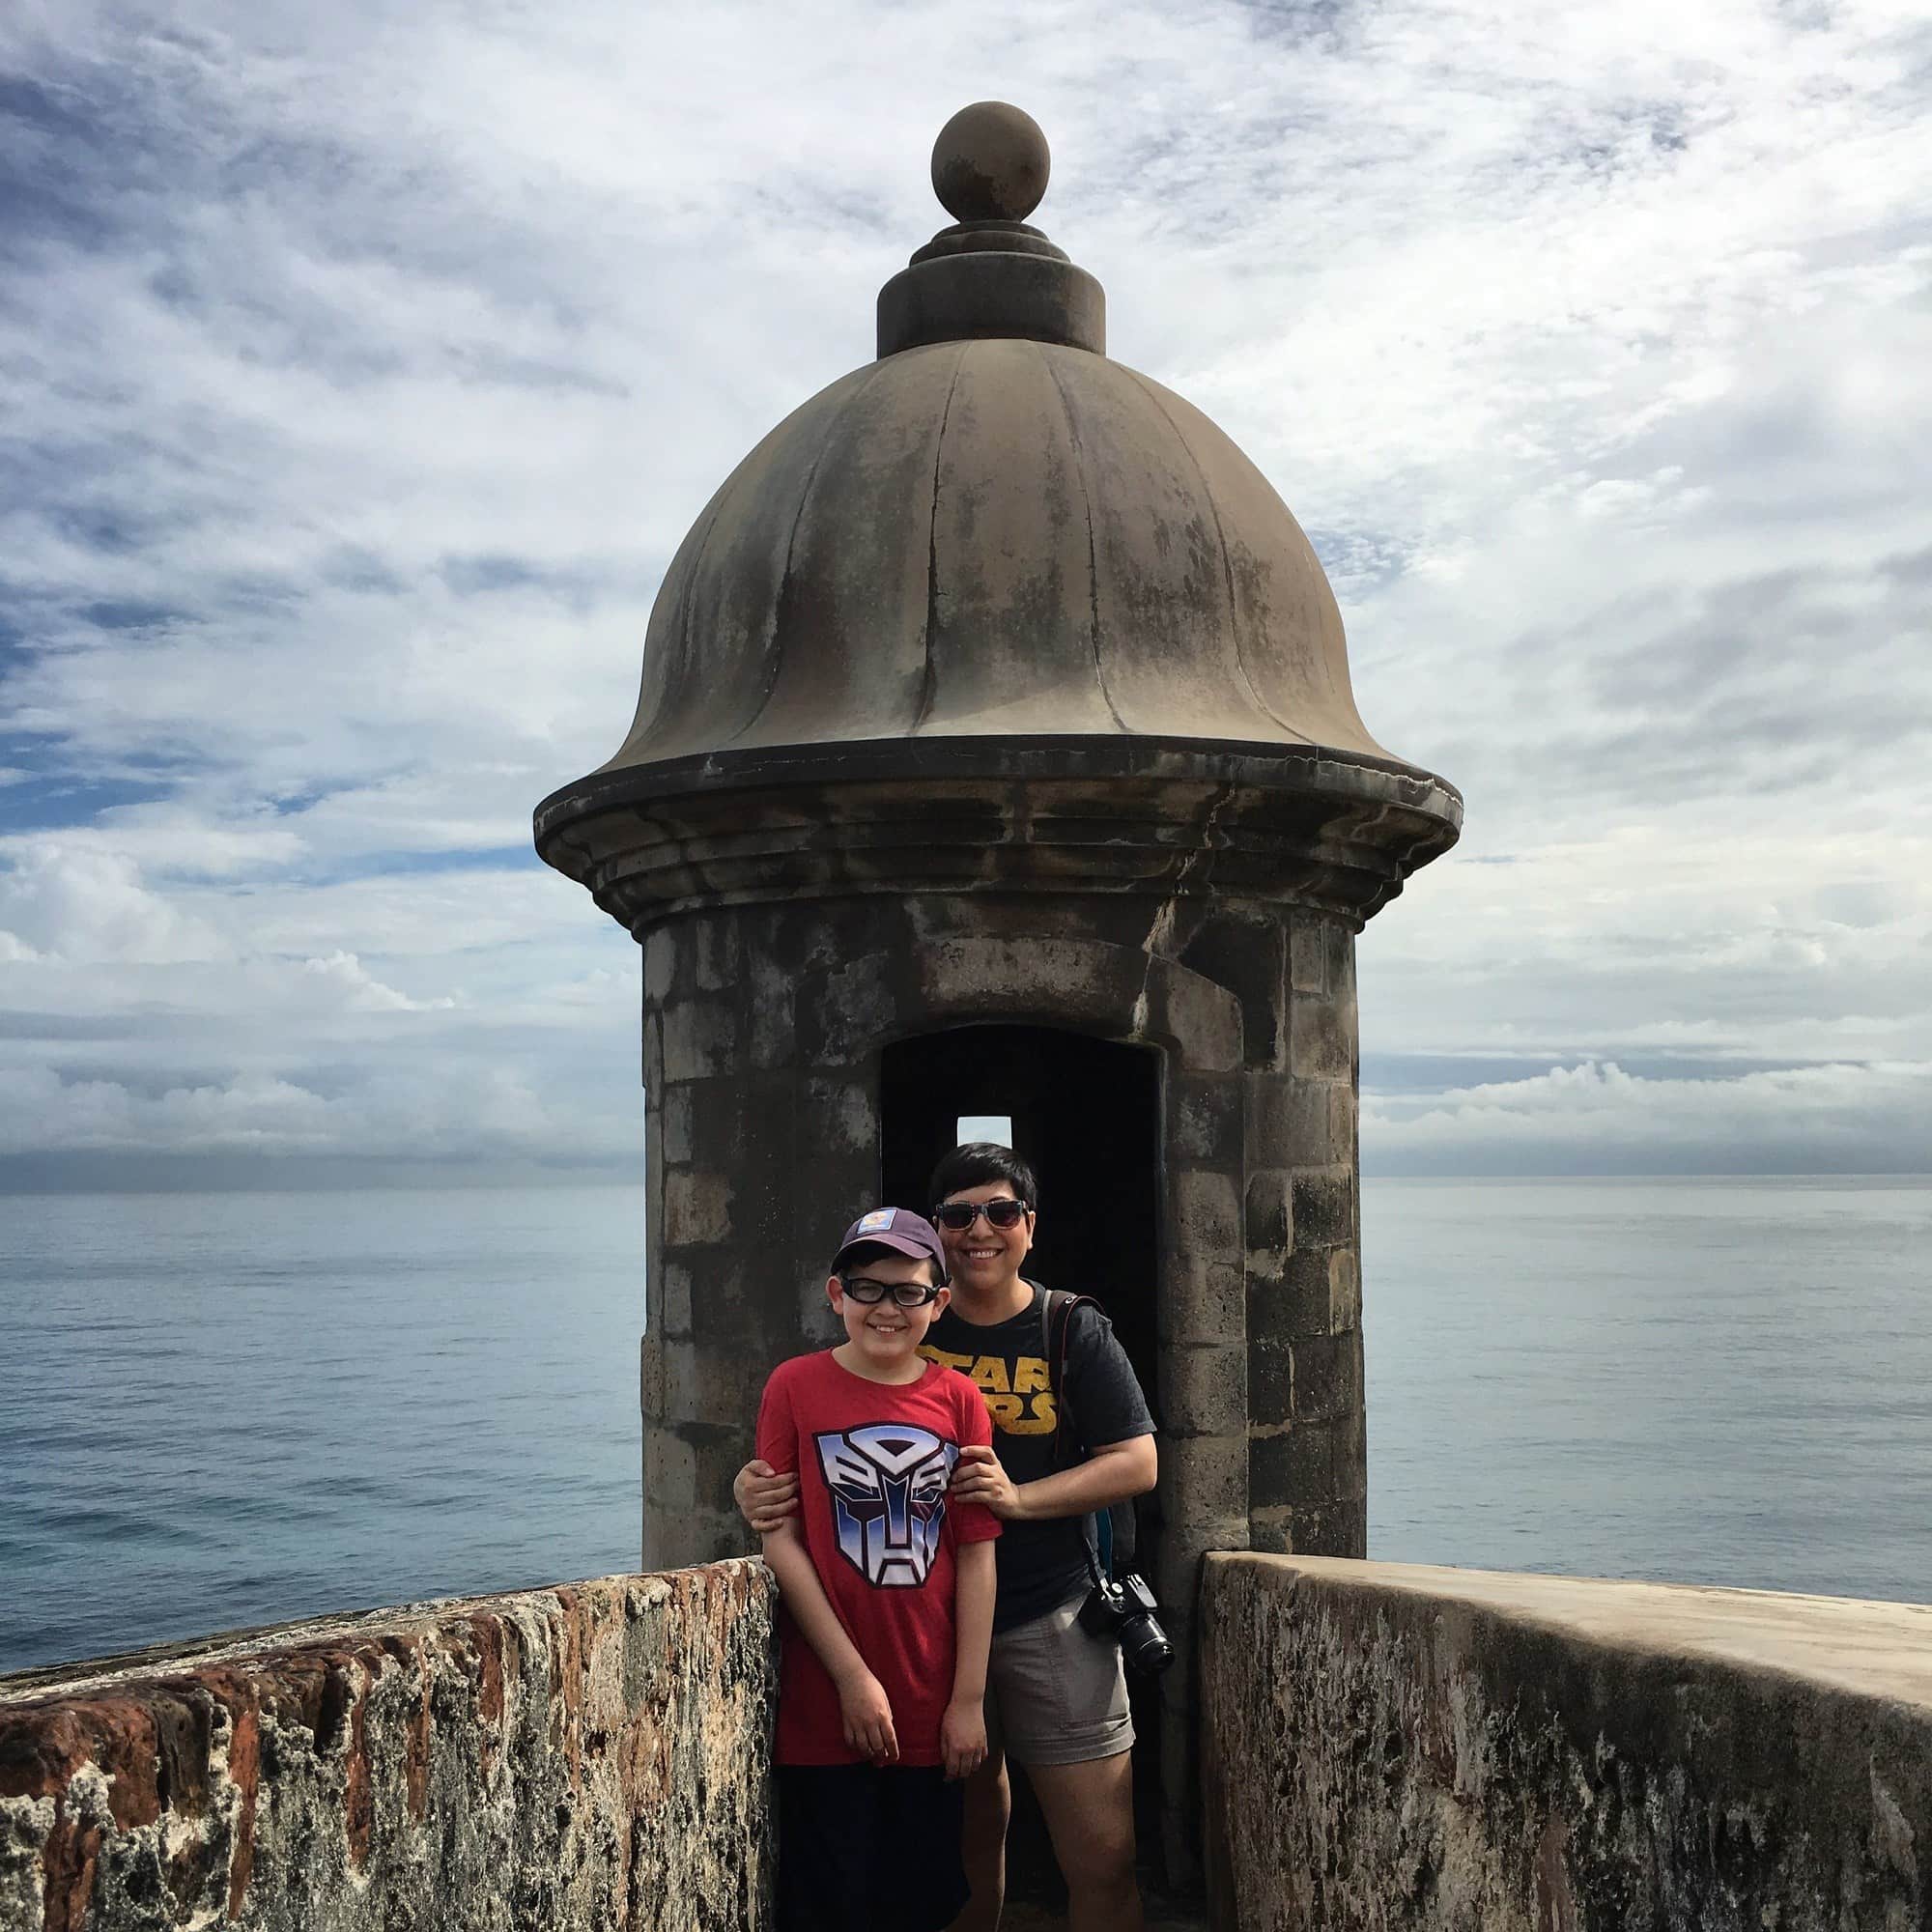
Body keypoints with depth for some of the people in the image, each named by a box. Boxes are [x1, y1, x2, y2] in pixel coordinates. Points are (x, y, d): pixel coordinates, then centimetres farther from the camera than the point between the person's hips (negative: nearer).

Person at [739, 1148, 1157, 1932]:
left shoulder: (1074, 1330, 0)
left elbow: (1137, 1462, -3)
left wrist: (1020, 1497, -17)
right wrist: (754, 1483, -15)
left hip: (1050, 1623, -1)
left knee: (1104, 1861, -3)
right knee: (971, 1842, 14)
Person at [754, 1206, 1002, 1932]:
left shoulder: (958, 1399, 1)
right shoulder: (796, 1387, -4)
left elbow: (976, 1553, 1)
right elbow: (781, 1542, -7)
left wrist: (968, 1700, -3)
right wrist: (853, 1677, -11)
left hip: (932, 1713, 2)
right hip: (825, 1710, -2)